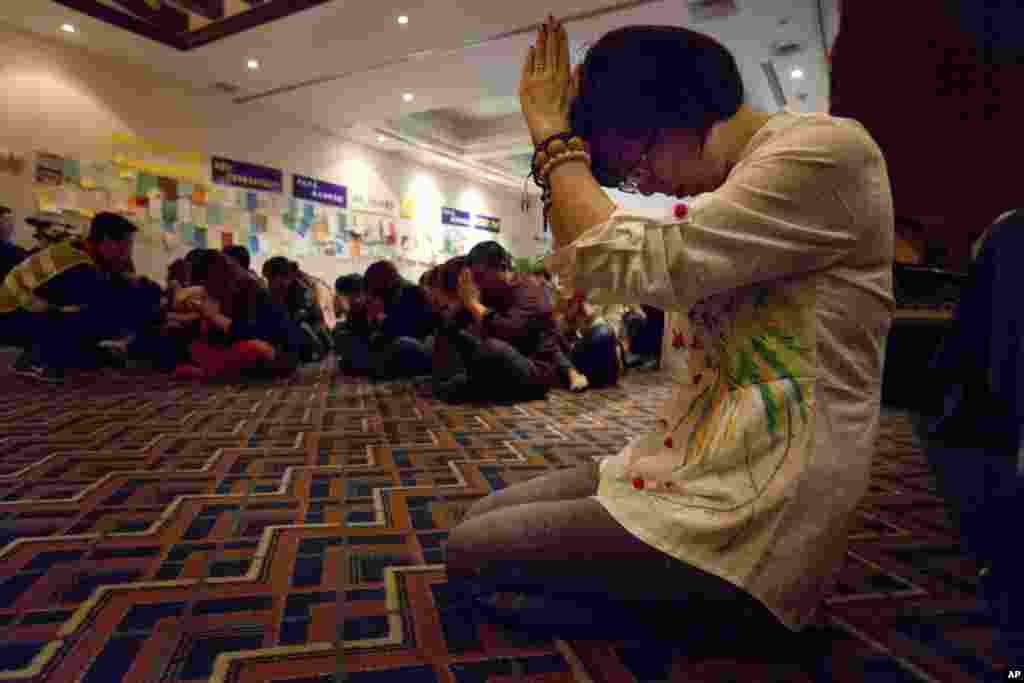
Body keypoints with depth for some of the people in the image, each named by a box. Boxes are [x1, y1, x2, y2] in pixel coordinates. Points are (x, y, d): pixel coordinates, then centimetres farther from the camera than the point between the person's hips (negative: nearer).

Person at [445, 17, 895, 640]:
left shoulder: (826, 150, -14)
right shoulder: (733, 189, 13)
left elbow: (626, 263, -24)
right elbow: (579, 267, 15)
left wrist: (552, 134, -10)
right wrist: (558, 145, 8)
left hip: (752, 514, -9)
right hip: (691, 464, 9)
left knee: (471, 552, -4)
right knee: (486, 518, 10)